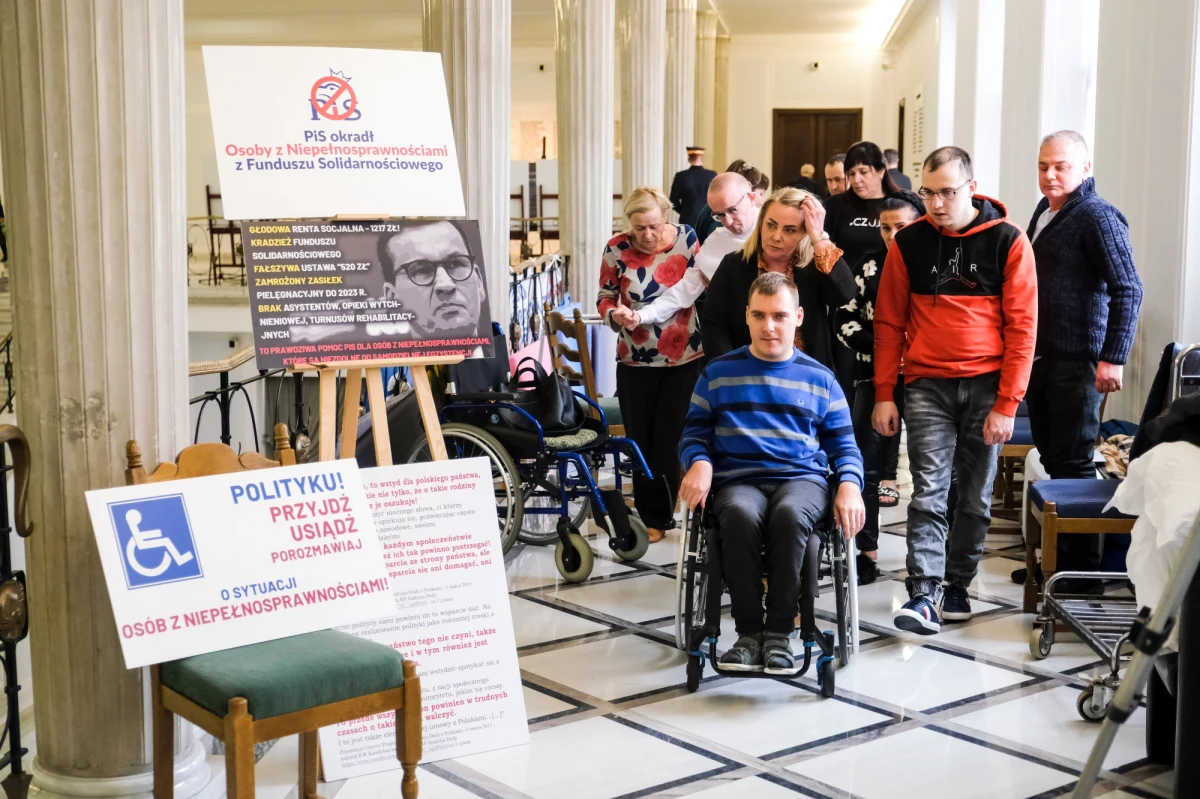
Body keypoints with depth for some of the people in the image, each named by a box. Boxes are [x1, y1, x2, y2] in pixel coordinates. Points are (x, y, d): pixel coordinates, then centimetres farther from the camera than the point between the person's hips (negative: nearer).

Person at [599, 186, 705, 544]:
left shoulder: (686, 237, -6)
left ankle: (658, 514, 18)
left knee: (669, 439, 3)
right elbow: (604, 297, -1)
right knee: (641, 440, 9)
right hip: (636, 361, 1)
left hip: (685, 357, -1)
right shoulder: (617, 249, -8)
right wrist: (616, 314, -20)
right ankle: (652, 516, 23)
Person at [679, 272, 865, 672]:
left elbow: (843, 444, 15)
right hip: (737, 481, 0)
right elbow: (695, 433, 14)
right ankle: (749, 633, -23)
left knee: (790, 513, -38)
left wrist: (850, 485, -6)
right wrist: (699, 463, -10)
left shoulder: (819, 378, 14)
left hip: (801, 479, 0)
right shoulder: (718, 373, 13)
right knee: (740, 514, -38)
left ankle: (779, 634, -23)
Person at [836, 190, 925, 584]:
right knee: (866, 466, 2)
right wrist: (881, 348, -8)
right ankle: (866, 553, 11)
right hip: (875, 377, 3)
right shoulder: (867, 268, 6)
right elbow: (846, 321, 5)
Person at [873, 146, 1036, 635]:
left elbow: (1021, 327, -5)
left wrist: (1007, 404, -9)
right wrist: (884, 394, -1)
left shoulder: (1008, 241, -3)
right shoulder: (908, 242, 1)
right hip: (927, 384, 0)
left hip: (987, 385, 0)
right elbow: (889, 323, 5)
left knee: (976, 496, 7)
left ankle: (958, 585, 21)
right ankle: (923, 595, -9)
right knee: (929, 491, -8)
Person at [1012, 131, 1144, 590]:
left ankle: (1084, 567, 6)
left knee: (1073, 464, -3)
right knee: (1051, 460, 12)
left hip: (1076, 362, -8)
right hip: (1040, 357, 8)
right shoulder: (1044, 212, 14)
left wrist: (1113, 358, -20)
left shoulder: (1098, 217, -11)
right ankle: (1057, 557, 22)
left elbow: (1128, 290, -16)